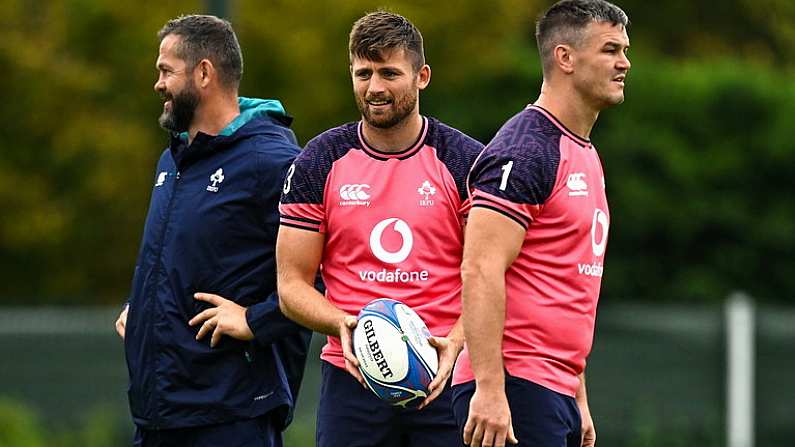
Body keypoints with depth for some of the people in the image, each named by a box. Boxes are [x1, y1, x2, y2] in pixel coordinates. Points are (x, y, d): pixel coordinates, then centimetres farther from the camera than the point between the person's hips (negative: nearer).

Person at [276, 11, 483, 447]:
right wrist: (343, 325, -15)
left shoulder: (466, 161, 1)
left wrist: (454, 343, -18)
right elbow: (292, 284, 4)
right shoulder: (319, 163, 5)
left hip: (446, 378, -1)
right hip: (351, 377, 1)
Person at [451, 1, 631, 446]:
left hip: (558, 393, 10)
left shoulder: (588, 157, 19)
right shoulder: (524, 150, -11)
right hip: (512, 392, -10)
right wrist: (490, 389, -25)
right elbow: (480, 272, -19)